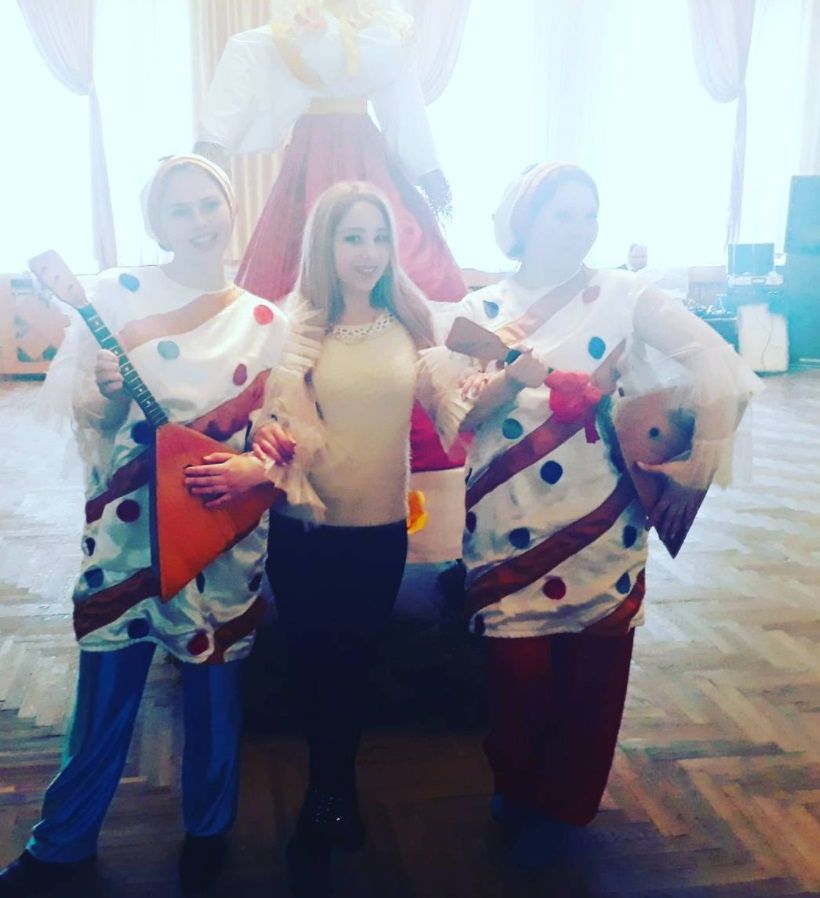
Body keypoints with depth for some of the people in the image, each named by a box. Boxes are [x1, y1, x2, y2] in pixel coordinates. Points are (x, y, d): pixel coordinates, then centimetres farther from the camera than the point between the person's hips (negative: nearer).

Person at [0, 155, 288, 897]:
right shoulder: (118, 293, -1)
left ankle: (208, 832, 38)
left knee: (213, 689, 13)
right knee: (105, 693, 11)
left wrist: (257, 467, -18)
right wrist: (106, 393, -20)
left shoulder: (266, 322, 2)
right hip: (126, 530, 0)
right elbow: (78, 411, 1)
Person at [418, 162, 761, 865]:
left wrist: (692, 470, -7)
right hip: (509, 530, 0)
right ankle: (518, 792, 34)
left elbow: (718, 369, -6)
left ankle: (563, 806, 34)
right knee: (518, 669, 3)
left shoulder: (624, 296, 0)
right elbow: (453, 411, -5)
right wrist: (509, 379, -22)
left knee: (593, 671, 8)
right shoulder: (480, 311, 5)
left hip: (602, 524, 0)